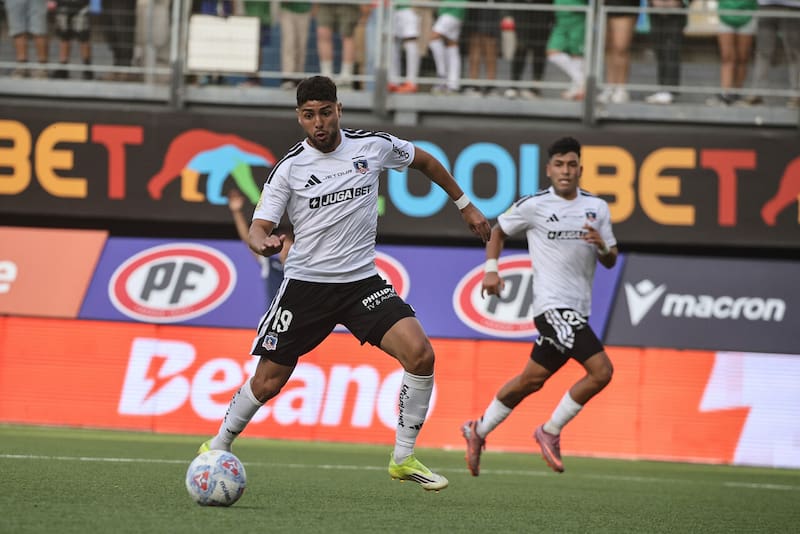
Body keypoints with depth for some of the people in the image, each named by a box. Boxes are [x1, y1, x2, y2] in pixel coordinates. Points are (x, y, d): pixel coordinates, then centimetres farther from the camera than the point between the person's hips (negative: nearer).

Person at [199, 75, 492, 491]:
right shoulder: (289, 168, -8)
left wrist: (465, 206, 22)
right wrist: (263, 243, -35)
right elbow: (258, 228, -10)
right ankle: (218, 447, 27)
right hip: (305, 284, -2)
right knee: (267, 383, 0)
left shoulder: (373, 146, -2)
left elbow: (424, 161, 18)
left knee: (419, 353, -20)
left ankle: (404, 458, -7)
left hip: (362, 281, 2)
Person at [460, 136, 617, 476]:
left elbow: (610, 261, 12)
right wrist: (491, 269, 2)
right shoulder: (534, 206, -2)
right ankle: (551, 431, -2)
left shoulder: (597, 208, 11)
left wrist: (601, 246, -10)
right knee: (601, 371, -18)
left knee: (532, 380, 15)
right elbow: (498, 230, 14)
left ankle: (478, 431, 31)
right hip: (553, 304, -6)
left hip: (578, 308, 6)